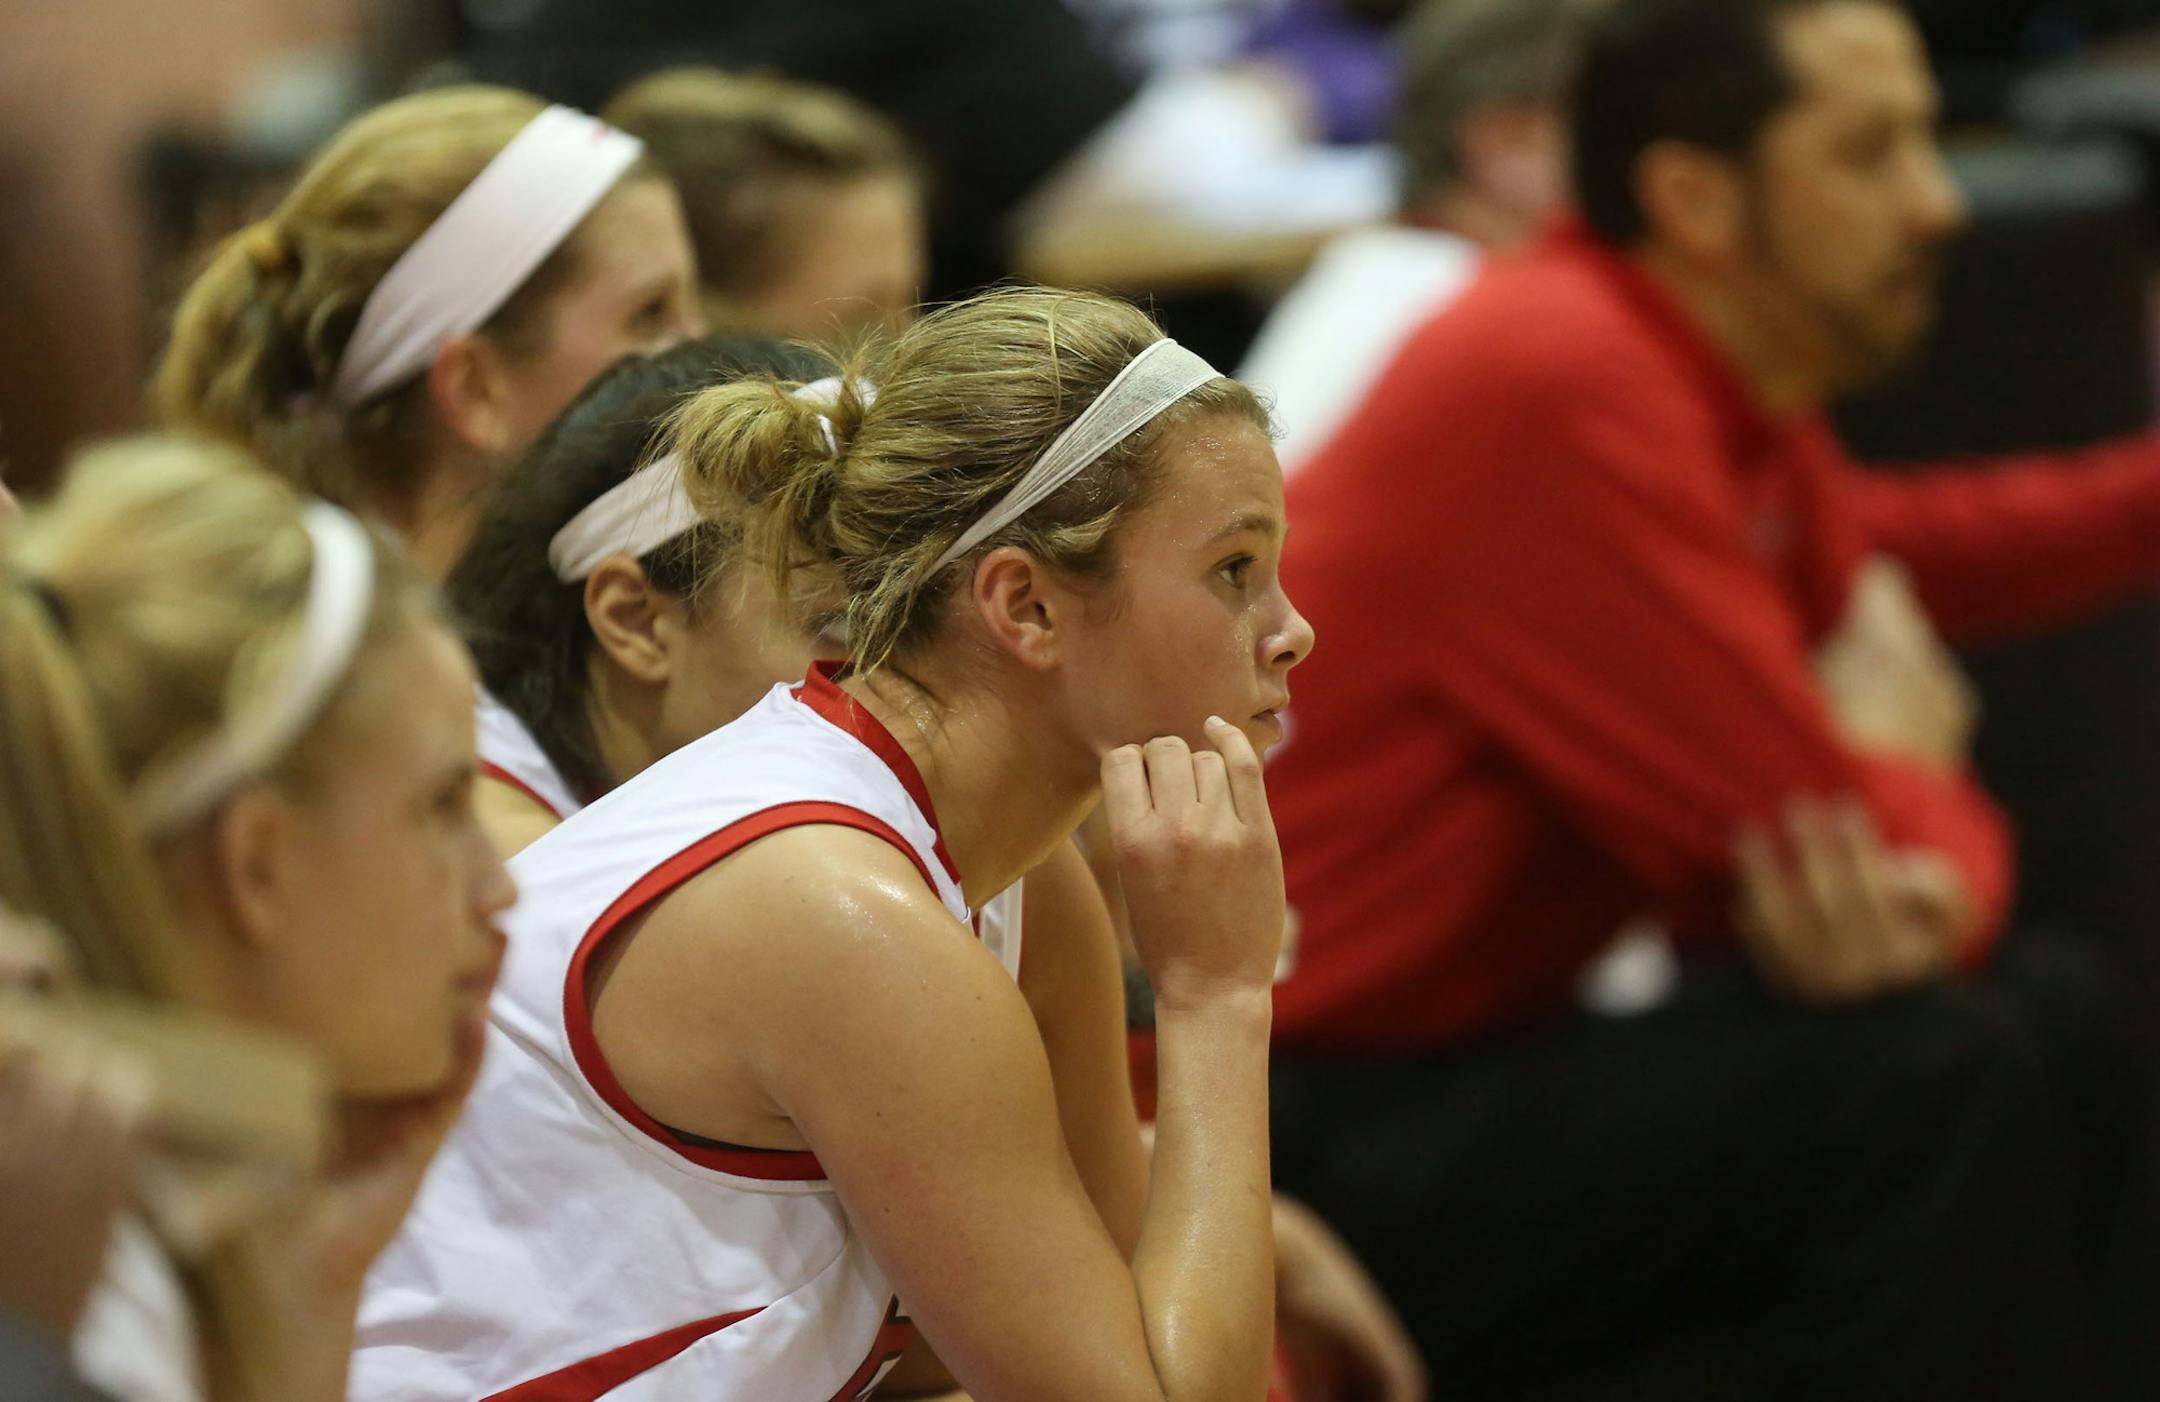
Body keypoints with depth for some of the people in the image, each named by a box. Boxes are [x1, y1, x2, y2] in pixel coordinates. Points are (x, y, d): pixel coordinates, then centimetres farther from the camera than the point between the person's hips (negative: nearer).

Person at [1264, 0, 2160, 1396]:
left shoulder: (1751, 400, 7)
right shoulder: (1558, 384, -21)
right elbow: (1802, 836, -20)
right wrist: (1893, 746, -1)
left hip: (1471, 1059, 9)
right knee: (1930, 1078, -22)